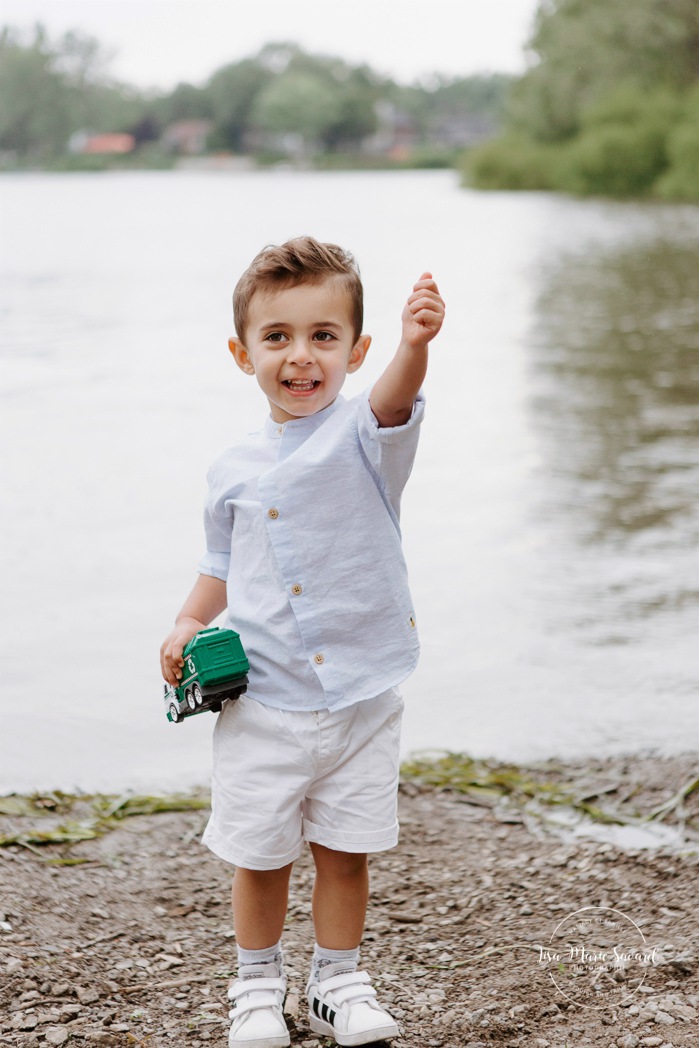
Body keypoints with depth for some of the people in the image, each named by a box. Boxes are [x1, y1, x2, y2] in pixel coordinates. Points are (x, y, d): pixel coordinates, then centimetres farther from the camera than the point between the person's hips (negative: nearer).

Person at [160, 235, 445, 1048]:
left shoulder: (362, 432, -9)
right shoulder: (235, 469, 2)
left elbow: (393, 401, -33)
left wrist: (415, 343, -54)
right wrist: (188, 623, 0)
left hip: (362, 694, -2)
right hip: (261, 699, 2)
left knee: (345, 850, 10)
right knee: (259, 856, 9)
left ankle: (338, 981, 30)